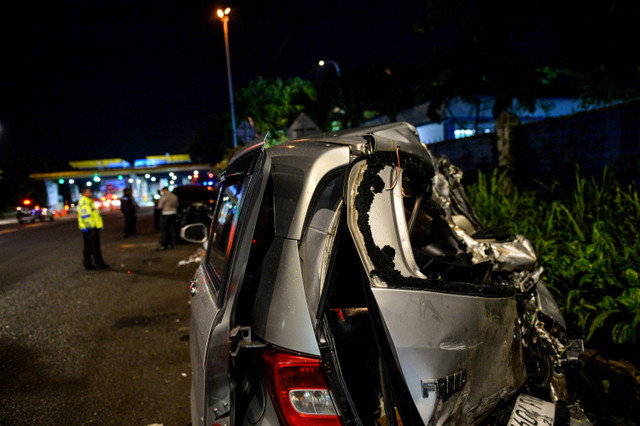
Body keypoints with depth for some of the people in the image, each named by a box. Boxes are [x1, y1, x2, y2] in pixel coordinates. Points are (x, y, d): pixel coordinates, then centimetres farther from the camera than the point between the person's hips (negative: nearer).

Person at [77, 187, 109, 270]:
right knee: (95, 247, -4)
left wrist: (98, 226, 22)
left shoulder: (89, 202, 18)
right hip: (90, 229, -10)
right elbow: (85, 217, -21)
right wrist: (91, 228, -22)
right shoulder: (84, 203, -14)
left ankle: (88, 264, 17)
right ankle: (99, 264, 0)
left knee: (88, 248, 12)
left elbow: (94, 215, 22)